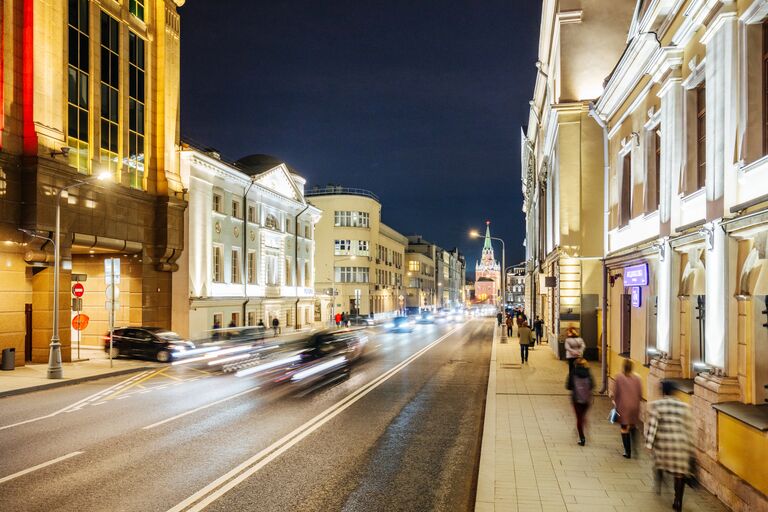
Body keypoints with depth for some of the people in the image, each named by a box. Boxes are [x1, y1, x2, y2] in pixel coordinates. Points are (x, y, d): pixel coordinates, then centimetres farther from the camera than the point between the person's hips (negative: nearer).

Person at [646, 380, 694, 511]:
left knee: (660, 461, 29)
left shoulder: (655, 405, -3)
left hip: (663, 441, -1)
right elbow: (688, 428, 4)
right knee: (680, 471, 9)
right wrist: (689, 448, 10)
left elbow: (652, 425, -9)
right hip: (680, 443, 1)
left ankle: (659, 485, 34)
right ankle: (678, 501, 5)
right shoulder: (683, 406, 3)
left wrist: (649, 444, -6)